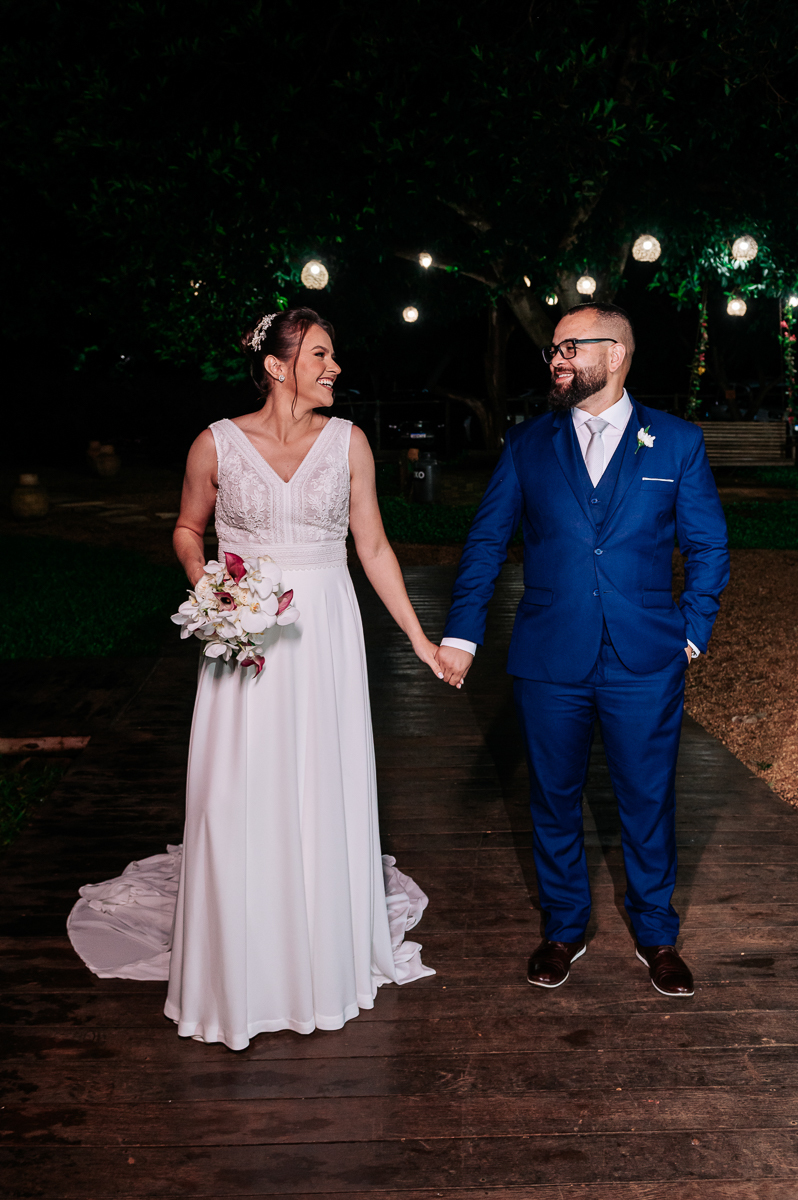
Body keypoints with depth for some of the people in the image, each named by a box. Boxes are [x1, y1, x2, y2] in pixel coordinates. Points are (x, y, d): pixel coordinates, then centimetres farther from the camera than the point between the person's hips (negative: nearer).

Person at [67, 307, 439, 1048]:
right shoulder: (217, 444, -3)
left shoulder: (347, 442, 1)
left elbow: (373, 547, 4)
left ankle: (329, 953, 30)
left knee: (326, 795, 9)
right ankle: (242, 970, 22)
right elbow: (187, 529, 11)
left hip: (325, 634, 2)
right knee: (240, 802, 3)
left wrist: (418, 637, 4)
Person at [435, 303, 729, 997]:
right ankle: (563, 931, 34)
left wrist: (693, 632, 0)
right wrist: (462, 633, -4)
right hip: (549, 663, 1)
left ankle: (657, 935, 33)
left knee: (649, 803, 11)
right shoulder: (527, 446, 5)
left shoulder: (677, 442, 2)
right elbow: (486, 542, 4)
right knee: (554, 802, 13)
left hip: (646, 663, -1)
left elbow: (709, 546, 7)